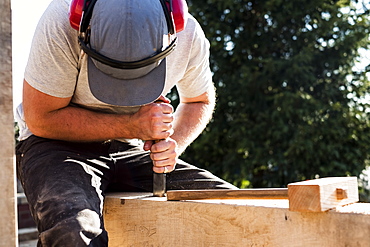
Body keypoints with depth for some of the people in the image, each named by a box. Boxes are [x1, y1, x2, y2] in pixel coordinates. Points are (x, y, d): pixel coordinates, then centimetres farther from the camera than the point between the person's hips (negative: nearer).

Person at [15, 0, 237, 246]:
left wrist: (174, 143, -15)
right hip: (58, 144, -2)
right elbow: (39, 119, -19)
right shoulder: (62, 22, -26)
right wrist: (134, 126, -26)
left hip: (129, 150, 3)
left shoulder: (189, 34, -15)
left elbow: (200, 101, 5)